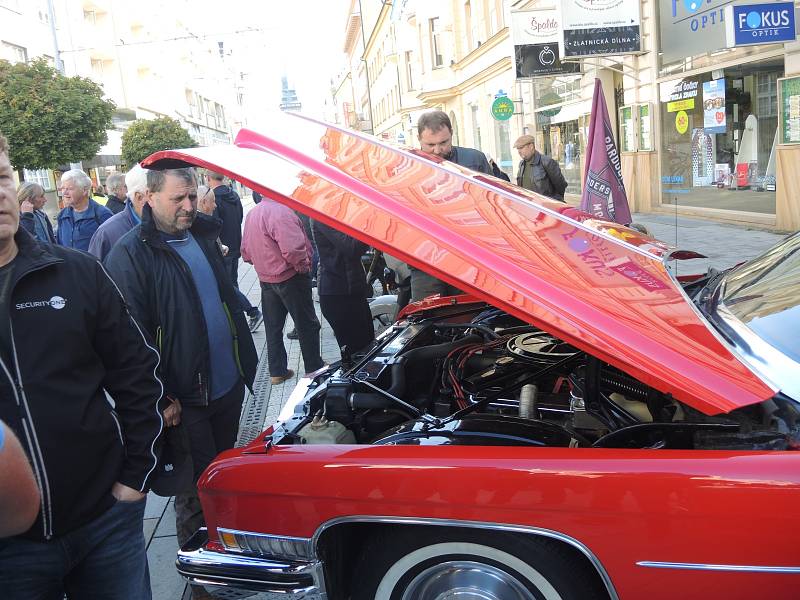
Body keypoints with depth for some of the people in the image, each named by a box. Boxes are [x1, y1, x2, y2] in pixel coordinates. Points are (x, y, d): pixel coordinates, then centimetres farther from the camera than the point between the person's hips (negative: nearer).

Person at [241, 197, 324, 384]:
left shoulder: (252, 213, 6)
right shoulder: (280, 211, -23)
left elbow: (245, 251, 13)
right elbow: (292, 248, -31)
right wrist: (304, 266, -15)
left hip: (266, 279, 8)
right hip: (290, 277, -8)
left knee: (273, 327, 15)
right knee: (307, 325, 7)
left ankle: (277, 371, 22)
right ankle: (314, 368, 17)